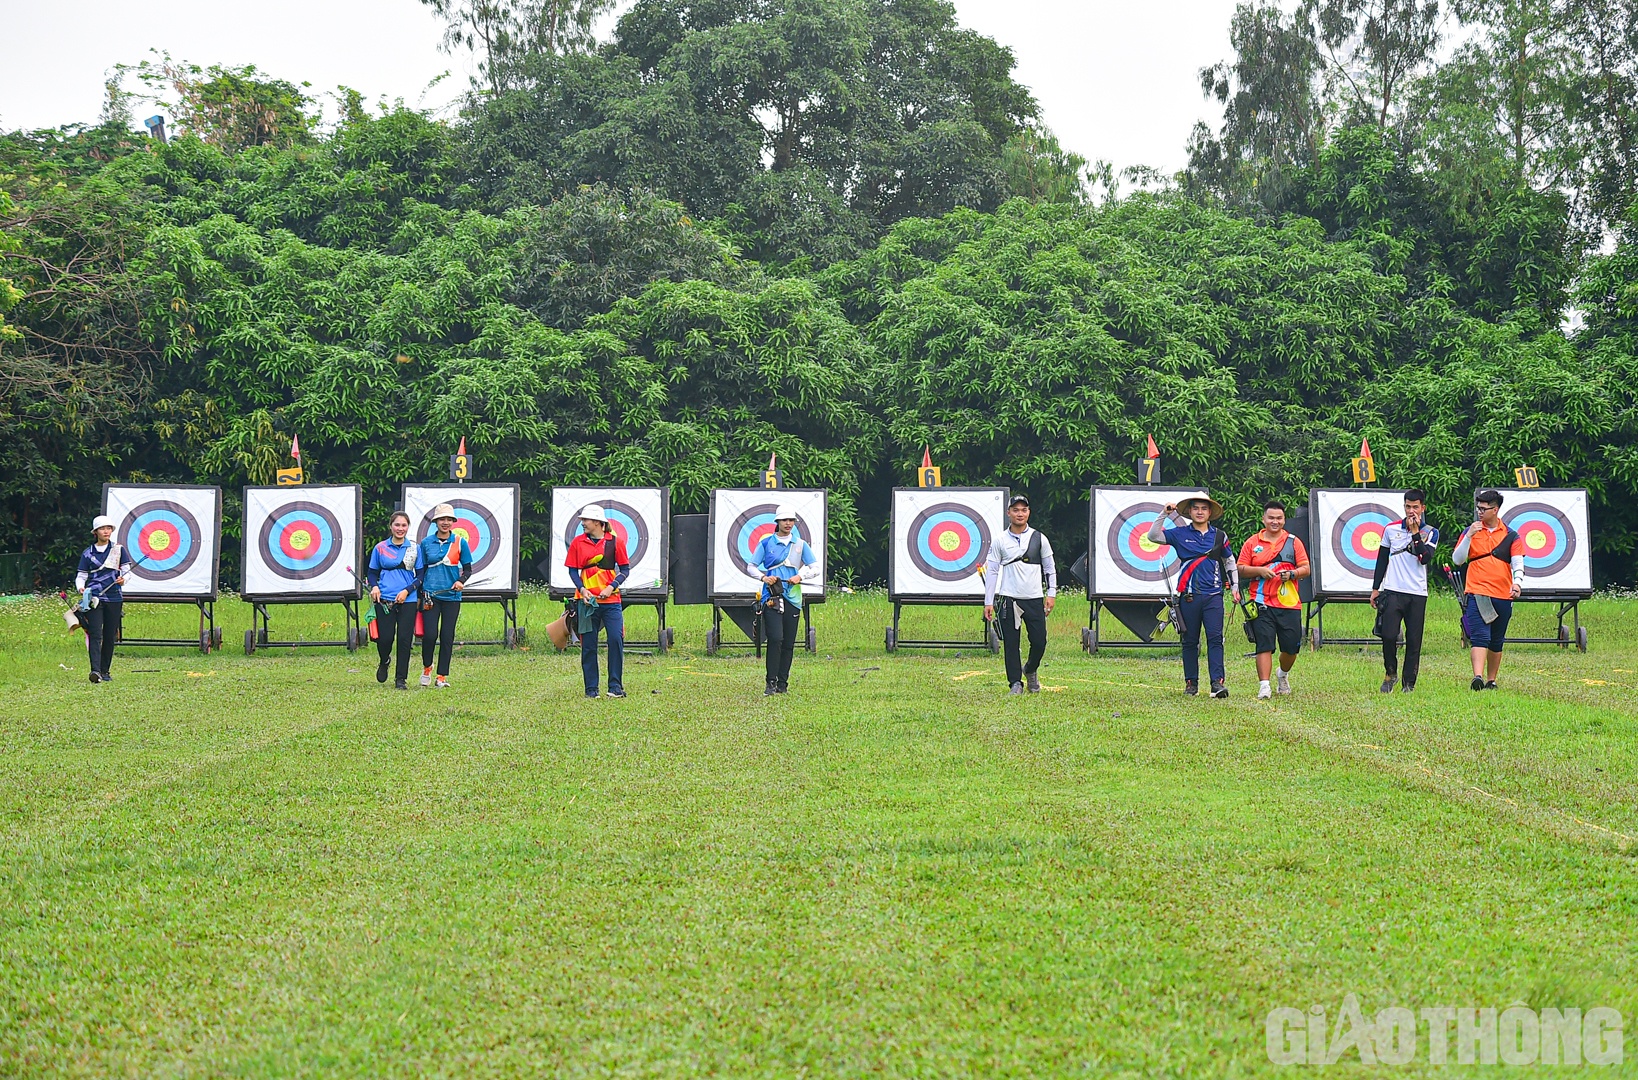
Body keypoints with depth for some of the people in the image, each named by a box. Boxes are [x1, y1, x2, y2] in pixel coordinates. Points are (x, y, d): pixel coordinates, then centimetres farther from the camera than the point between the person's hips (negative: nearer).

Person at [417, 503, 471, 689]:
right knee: (430, 634, -8)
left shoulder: (460, 542, 3)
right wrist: (419, 592, 7)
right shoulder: (426, 543, 6)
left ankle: (442, 676, 9)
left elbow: (468, 569, 7)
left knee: (447, 636, 1)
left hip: (451, 595, 0)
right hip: (430, 594, 0)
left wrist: (461, 581, -12)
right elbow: (421, 570, 13)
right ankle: (426, 667, 18)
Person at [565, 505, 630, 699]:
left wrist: (612, 586, -12)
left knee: (616, 639, -9)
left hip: (611, 600, -1)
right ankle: (591, 689, 10)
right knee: (588, 645, 2)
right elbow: (572, 570, 6)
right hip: (587, 601, 1)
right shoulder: (577, 542, 5)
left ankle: (616, 687, 1)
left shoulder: (615, 541, 1)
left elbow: (625, 569, 3)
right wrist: (582, 589, -11)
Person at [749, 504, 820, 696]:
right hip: (771, 596, -3)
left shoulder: (800, 544, 10)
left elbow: (816, 568, 9)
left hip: (793, 598, 3)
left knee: (788, 643, 4)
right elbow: (751, 566, 9)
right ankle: (771, 683, -12)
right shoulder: (766, 543, 6)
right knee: (775, 638, -16)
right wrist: (764, 577, -9)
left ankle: (783, 684, 11)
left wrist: (800, 576, -9)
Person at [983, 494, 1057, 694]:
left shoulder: (1039, 539, 5)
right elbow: (991, 571, 4)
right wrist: (988, 602, 0)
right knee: (1011, 644, 0)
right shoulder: (1000, 541, 3)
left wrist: (1051, 594, 3)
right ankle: (1015, 683, 10)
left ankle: (1030, 670, 26)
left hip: (1034, 599, 1)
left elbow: (1050, 568, 11)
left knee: (1039, 642, -2)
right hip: (1008, 599, 0)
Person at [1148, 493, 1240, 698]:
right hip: (1189, 595, 0)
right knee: (1190, 641, 5)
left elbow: (1230, 562, 22)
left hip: (1213, 595, 0)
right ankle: (1191, 682, 13)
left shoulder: (1219, 536, 11)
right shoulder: (1180, 534, 5)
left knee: (1215, 638, -9)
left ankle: (1218, 682, -13)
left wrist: (1234, 586, 17)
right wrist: (1164, 514, -8)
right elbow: (1153, 536, -3)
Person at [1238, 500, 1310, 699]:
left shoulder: (1293, 542, 10)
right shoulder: (1252, 543, 8)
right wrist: (1260, 571, -12)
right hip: (1262, 603, -1)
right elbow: (1241, 569, 5)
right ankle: (1264, 686, -9)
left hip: (1289, 603, 1)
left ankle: (1283, 674, 35)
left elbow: (1306, 569, 7)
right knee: (1264, 645, -9)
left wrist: (1292, 574, -13)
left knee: (1291, 647, 6)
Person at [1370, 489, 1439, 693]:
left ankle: (1409, 683, 9)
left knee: (1414, 641, 1)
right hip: (1392, 591, 0)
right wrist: (1375, 588, 11)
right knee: (1388, 635, -11)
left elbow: (1426, 558, -12)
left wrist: (1416, 532, -16)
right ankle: (1390, 673, 11)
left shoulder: (1430, 533, 5)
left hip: (1417, 594, 0)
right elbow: (1382, 560, 14)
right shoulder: (1391, 529, 8)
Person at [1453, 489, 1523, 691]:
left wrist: (1517, 583, -20)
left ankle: (1491, 680, 21)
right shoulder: (1471, 531, 7)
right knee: (1479, 637, -16)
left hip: (1503, 596, 2)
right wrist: (1469, 536, -12)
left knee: (1497, 642, 11)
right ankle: (1478, 677, -28)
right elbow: (1457, 559, 0)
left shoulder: (1510, 536, 7)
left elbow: (1518, 562, -1)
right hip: (1477, 593, -2)